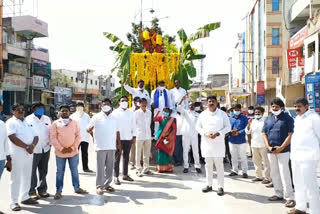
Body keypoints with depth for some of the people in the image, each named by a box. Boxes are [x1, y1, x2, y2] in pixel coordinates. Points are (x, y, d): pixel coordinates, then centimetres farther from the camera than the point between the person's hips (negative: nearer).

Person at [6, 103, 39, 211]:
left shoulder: (27, 122, 16)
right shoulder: (11, 122, -5)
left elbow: (35, 136, 10)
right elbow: (13, 138, -18)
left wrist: (32, 145, -10)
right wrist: (26, 147, -18)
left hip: (29, 153, 7)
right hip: (17, 154, -6)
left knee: (27, 177, 14)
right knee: (16, 178, -1)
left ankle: (25, 197, 26)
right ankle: (14, 202, 6)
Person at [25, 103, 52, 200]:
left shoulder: (47, 119, 11)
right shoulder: (28, 119, -5)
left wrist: (50, 143, 8)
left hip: (46, 149, 5)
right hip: (33, 150, -5)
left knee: (43, 171, 14)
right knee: (32, 171, 0)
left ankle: (42, 189, 26)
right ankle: (32, 191, 11)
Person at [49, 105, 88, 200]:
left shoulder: (75, 123, 4)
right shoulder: (55, 124, 0)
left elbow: (78, 136, 2)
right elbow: (53, 138, -5)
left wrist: (73, 147, -9)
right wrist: (61, 148, -13)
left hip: (73, 152, 2)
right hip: (60, 153, -1)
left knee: (74, 171, 12)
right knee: (60, 172, 7)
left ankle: (77, 188, 25)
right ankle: (59, 191, 16)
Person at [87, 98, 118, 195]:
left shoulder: (113, 118, 12)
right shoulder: (97, 117, -2)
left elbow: (117, 131, 18)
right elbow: (88, 129, -9)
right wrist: (90, 129, -33)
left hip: (112, 147, 4)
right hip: (101, 147, -4)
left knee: (110, 167, 10)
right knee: (100, 167, -3)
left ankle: (107, 184, 21)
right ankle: (99, 186, 5)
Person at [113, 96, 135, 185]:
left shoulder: (130, 113, 13)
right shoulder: (115, 112, 0)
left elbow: (133, 125, 15)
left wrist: (134, 136, 10)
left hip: (128, 138, 4)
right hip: (118, 138, -4)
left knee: (126, 157, 11)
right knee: (117, 157, -2)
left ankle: (125, 175, 21)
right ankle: (116, 177, 3)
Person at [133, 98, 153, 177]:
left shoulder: (149, 112, 9)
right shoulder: (136, 113, -4)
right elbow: (134, 124, -2)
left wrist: (148, 131, 12)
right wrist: (134, 135, -5)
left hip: (148, 136, 4)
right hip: (139, 136, -4)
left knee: (147, 153, 9)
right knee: (138, 154, 1)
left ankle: (146, 169, 18)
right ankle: (139, 170, 8)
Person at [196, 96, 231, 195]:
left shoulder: (222, 114, 0)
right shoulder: (203, 114, 6)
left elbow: (228, 127, -1)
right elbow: (198, 127, 8)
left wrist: (218, 133, -15)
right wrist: (206, 133, -10)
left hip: (218, 143, -3)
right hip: (206, 143, 3)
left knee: (219, 165, -2)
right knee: (208, 165, 11)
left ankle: (221, 186, 6)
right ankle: (209, 185, 22)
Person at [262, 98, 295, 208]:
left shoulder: (287, 118, -3)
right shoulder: (268, 119, 12)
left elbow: (290, 134, -8)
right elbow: (264, 133, 10)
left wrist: (281, 147, -16)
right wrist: (268, 147, -4)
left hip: (283, 150, -5)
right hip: (271, 151, 5)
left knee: (284, 173, -8)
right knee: (274, 173, 11)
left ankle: (289, 197, -2)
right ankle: (279, 194, 23)